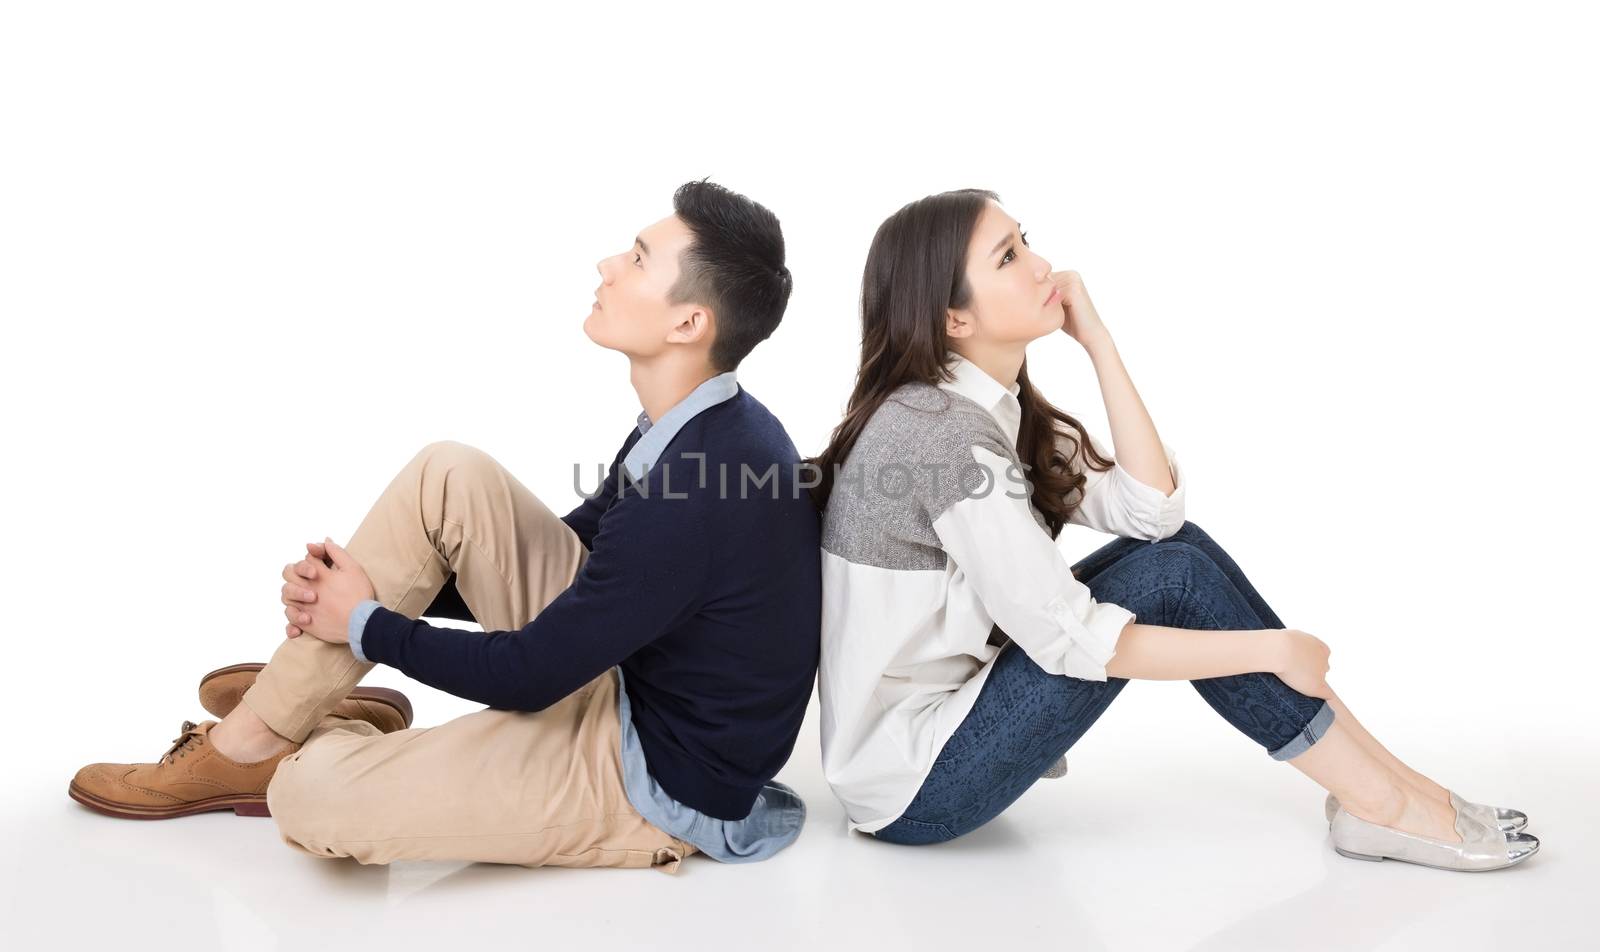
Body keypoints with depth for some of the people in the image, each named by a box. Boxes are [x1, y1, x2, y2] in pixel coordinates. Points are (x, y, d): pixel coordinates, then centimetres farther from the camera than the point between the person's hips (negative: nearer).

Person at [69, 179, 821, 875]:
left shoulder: (698, 493, -31)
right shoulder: (694, 428, 0)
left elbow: (527, 675, -22)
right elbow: (548, 556, 11)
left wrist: (366, 625, -6)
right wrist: (357, 590, 0)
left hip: (659, 783, -8)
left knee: (306, 798, -19)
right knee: (448, 476, -5)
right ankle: (258, 728, 7)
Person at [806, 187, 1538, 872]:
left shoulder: (993, 405, 4)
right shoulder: (941, 434, -24)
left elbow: (1150, 510, -1)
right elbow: (1068, 640, -25)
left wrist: (1098, 341, -6)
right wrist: (1272, 649, -15)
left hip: (946, 701, 8)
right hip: (912, 785, -8)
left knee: (1174, 544, -2)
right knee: (1170, 580, -15)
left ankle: (1377, 774, 3)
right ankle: (1383, 807, -2)